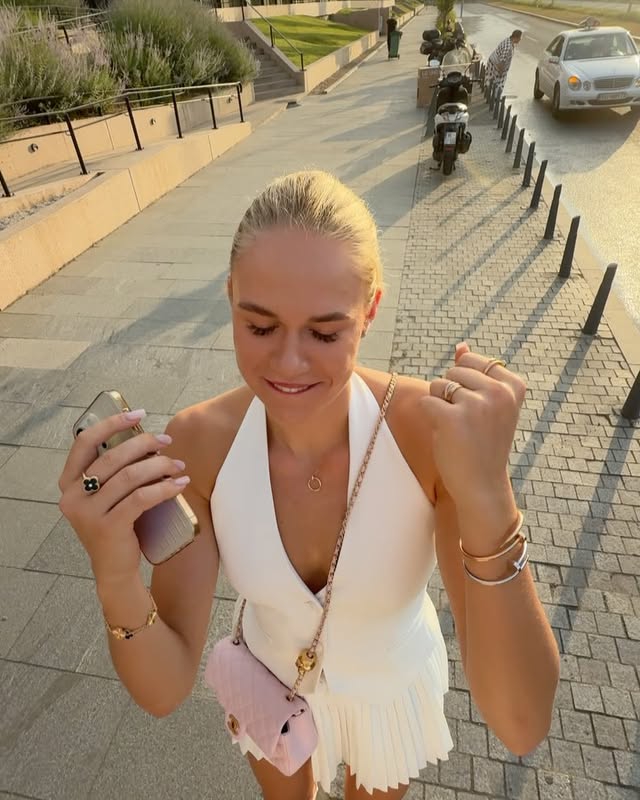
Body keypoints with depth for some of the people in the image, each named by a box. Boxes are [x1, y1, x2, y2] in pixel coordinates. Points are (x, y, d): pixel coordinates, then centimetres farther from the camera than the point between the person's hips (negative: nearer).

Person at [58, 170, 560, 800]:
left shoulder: (433, 429, -36)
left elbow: (521, 728, -34)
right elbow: (165, 691, -23)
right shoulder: (197, 445, -29)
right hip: (273, 677, 2)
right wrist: (117, 580, -44)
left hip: (393, 683, 0)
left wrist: (488, 500, -50)